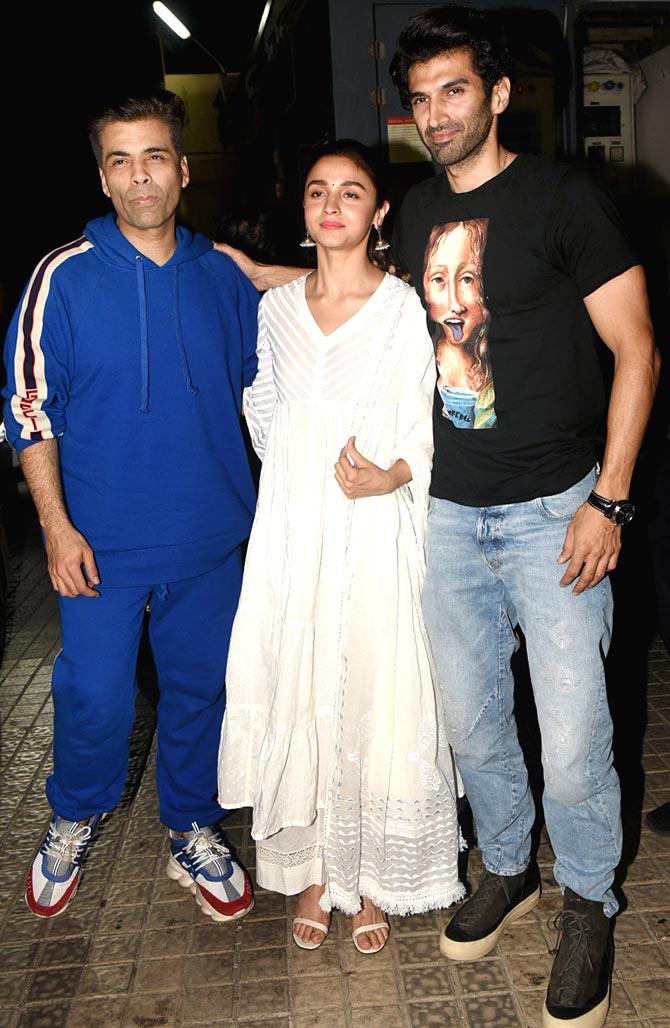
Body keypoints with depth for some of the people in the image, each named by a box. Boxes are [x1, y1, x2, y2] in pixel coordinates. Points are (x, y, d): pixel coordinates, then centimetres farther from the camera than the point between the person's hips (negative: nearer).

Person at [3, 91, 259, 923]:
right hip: (101, 542, -2)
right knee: (93, 699, 3)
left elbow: (263, 386, 13)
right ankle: (72, 822, 35)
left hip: (210, 539, 3)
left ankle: (191, 832, 36)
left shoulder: (223, 277, 2)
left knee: (199, 689, 14)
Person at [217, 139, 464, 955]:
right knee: (296, 698, 9)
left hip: (374, 533, -3)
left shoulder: (405, 309, -4)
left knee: (373, 698, 5)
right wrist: (292, 477, 12)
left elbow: (422, 436, -4)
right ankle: (311, 870, 29)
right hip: (291, 535, 3)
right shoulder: (275, 308, 8)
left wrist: (388, 477, -22)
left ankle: (372, 879, 26)